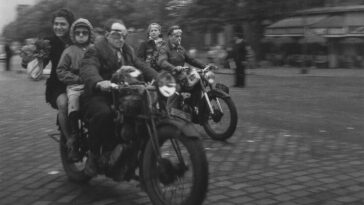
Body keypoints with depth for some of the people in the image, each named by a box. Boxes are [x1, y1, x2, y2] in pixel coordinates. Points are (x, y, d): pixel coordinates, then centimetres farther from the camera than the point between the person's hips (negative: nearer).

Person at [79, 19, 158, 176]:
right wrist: (99, 83, -45)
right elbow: (88, 69, -22)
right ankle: (93, 156, -16)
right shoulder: (95, 50, -3)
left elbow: (141, 66, 11)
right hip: (99, 96, -6)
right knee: (103, 114, -36)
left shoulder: (128, 51, 22)